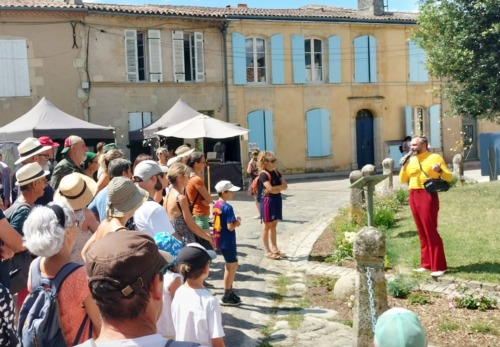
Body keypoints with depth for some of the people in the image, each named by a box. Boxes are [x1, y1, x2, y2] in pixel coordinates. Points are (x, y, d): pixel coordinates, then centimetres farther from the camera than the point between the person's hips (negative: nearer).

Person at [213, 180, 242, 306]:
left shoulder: (216, 205, 6)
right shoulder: (228, 208, -21)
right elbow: (230, 227, -24)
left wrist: (234, 221, 6)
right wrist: (238, 222, -6)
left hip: (219, 240, 9)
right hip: (227, 241, -9)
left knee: (232, 266, 20)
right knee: (231, 267, 4)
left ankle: (230, 292, 28)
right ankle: (226, 298, 11)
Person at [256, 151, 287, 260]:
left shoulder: (276, 173, 9)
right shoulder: (264, 174, -15)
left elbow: (285, 185, 0)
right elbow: (270, 189, -25)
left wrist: (274, 188, -15)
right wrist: (279, 188, -7)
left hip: (277, 200, 8)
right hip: (268, 201, -8)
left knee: (274, 225, 14)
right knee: (267, 226, 1)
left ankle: (274, 248, 22)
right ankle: (267, 251, 7)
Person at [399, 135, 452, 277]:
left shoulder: (434, 158, -4)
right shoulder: (410, 160, 13)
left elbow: (449, 178, -7)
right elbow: (403, 180, 13)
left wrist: (439, 170, -26)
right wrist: (404, 166, -1)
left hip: (428, 195, -6)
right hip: (413, 196, 6)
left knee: (431, 231, -7)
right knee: (422, 231, 9)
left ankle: (439, 266, -3)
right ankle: (426, 263, 15)